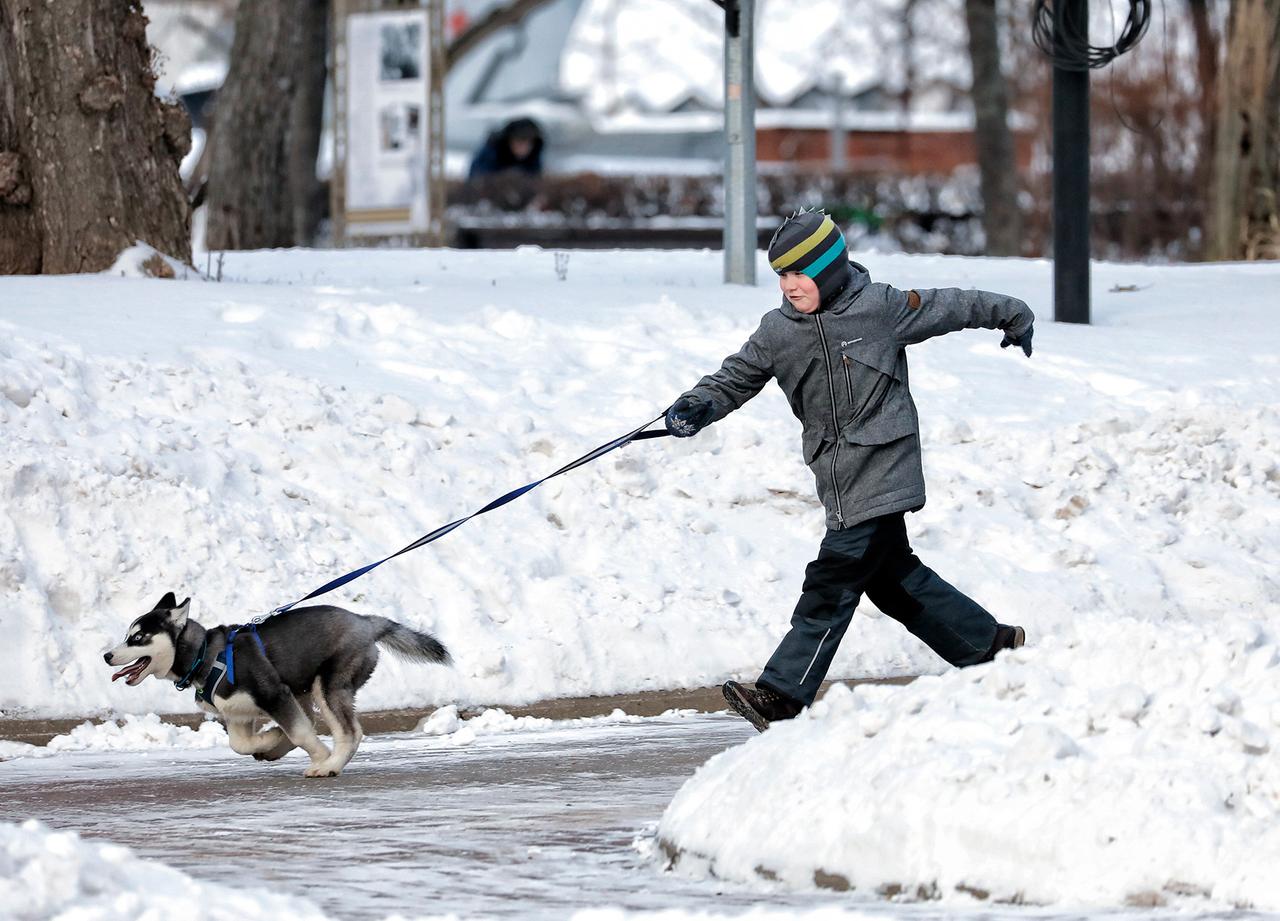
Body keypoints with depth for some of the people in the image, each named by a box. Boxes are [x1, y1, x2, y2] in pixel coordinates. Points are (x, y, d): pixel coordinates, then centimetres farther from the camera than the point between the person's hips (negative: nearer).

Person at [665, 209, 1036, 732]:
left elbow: (951, 307, 8)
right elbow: (736, 378, 11)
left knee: (833, 581, -12)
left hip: (881, 469, -6)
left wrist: (1013, 317, 23)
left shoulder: (882, 309, -6)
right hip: (837, 479, 6)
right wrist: (699, 406, -12)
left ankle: (781, 696, -15)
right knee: (893, 574, 13)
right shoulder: (777, 331, 6)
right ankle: (991, 644, 29)